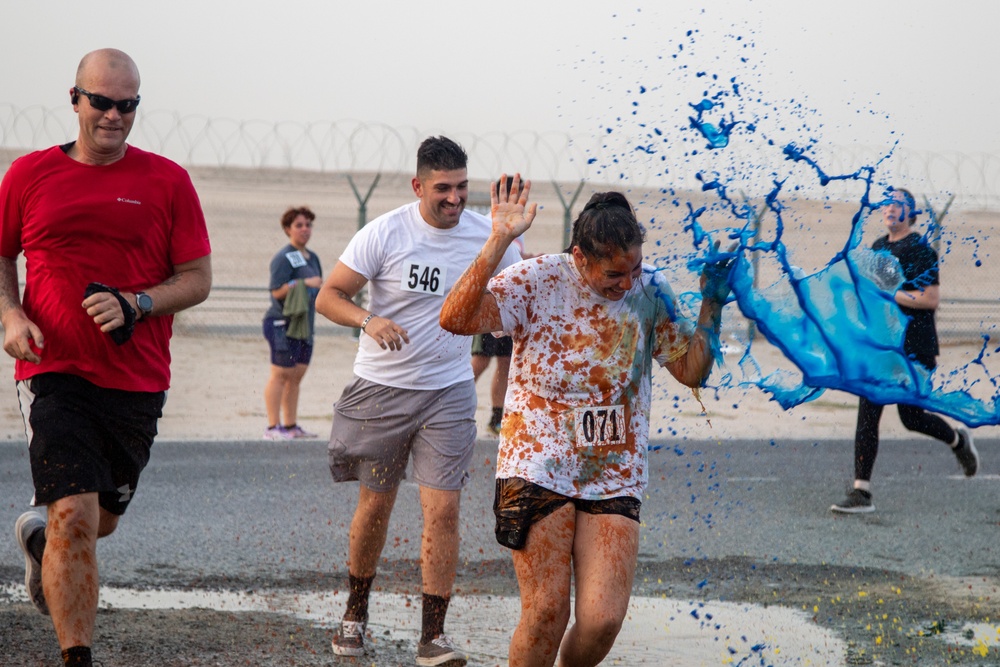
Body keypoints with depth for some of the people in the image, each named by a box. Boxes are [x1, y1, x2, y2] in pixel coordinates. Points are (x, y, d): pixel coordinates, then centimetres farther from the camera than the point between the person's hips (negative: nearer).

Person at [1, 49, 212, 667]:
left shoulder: (167, 181, 1)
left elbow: (198, 279, 3)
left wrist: (133, 306, -14)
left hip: (137, 379, 2)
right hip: (53, 372, -2)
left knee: (103, 518, 17)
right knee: (74, 516, -16)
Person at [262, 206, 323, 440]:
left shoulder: (312, 257, 18)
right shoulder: (283, 258, -9)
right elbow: (277, 291, -18)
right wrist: (305, 283, -23)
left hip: (304, 324, 9)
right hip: (283, 323, -9)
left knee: (297, 375, 10)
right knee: (281, 374, -8)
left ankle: (291, 425, 16)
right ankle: (273, 427, -7)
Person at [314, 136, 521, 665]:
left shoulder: (488, 236, -2)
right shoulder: (385, 233, -10)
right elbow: (328, 296, -9)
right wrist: (368, 320, -27)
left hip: (449, 391, 1)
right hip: (381, 388, -1)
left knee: (443, 509, -9)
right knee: (375, 506, 10)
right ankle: (356, 611, 32)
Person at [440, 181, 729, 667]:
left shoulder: (650, 290, 3)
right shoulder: (539, 280, -9)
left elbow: (692, 370, 11)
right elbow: (456, 319, -23)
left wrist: (712, 302, -1)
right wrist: (499, 241, -29)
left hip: (614, 477, 3)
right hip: (538, 469, -3)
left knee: (602, 620, -7)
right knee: (546, 614, -5)